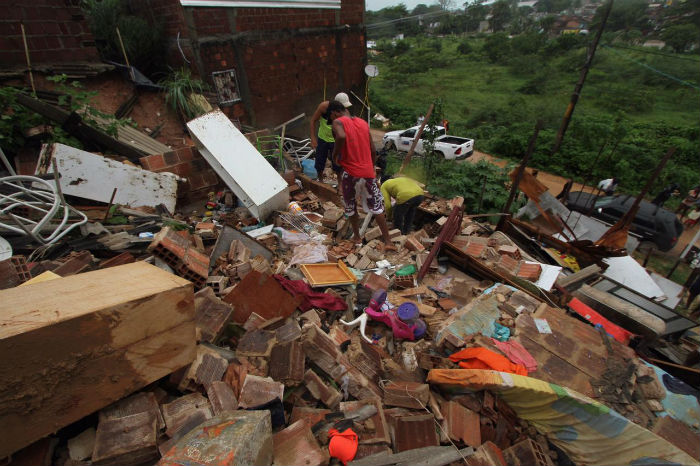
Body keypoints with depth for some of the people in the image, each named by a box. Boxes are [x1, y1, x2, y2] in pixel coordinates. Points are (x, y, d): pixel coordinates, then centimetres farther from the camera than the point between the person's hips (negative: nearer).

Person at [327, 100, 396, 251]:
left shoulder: (338, 122, -4)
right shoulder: (363, 122, 12)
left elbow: (341, 137, -28)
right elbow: (373, 151, 12)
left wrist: (335, 155, -12)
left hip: (350, 172, -4)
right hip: (368, 172, 4)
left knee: (350, 207, 18)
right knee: (377, 206, 11)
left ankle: (357, 237, 31)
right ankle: (388, 242, 11)